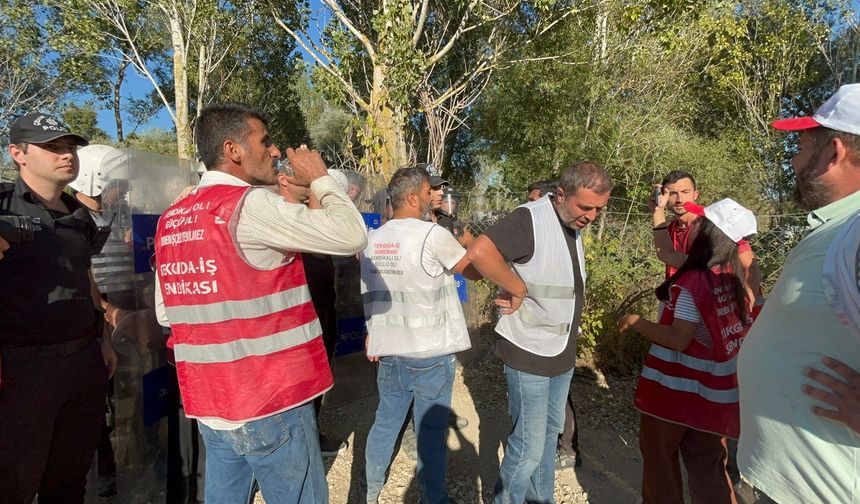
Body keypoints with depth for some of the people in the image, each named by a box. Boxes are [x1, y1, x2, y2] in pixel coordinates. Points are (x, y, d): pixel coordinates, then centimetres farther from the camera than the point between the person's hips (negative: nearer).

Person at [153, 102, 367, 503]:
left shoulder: (171, 220, 9)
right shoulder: (250, 204, -16)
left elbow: (166, 312, 15)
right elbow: (351, 236, -18)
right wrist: (320, 179, -3)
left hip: (210, 403, 8)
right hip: (270, 403, -8)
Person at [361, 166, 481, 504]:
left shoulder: (372, 239, 4)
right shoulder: (433, 235, -15)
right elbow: (474, 272, -3)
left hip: (389, 351, 6)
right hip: (431, 354, -6)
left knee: (385, 423, 20)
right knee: (431, 433, 8)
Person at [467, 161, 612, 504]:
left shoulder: (575, 225, 7)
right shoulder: (531, 218, -21)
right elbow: (480, 252, -37)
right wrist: (518, 289, -25)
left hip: (563, 353, 9)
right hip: (529, 354, -8)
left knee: (550, 432, 21)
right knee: (529, 447, 0)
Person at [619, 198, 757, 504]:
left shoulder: (692, 283, -22)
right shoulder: (732, 279, 1)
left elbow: (678, 339, -24)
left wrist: (636, 323, -12)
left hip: (674, 388, -7)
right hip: (713, 391, 7)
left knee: (660, 459, 15)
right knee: (709, 466, 19)